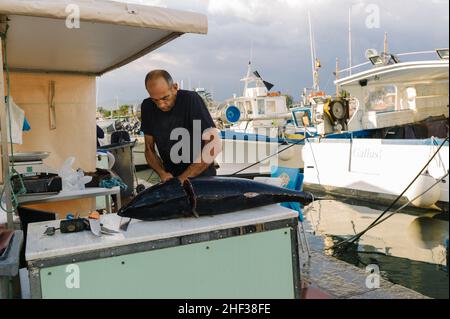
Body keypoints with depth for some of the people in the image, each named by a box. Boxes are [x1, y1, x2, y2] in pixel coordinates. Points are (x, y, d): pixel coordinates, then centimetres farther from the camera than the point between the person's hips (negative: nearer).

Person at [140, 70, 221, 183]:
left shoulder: (191, 100, -17)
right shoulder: (147, 107, -3)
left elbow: (214, 145, -22)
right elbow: (149, 149, 5)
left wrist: (184, 177, -22)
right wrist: (162, 173, -13)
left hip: (201, 177, -3)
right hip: (171, 177, 3)